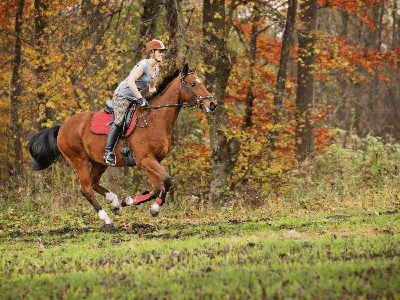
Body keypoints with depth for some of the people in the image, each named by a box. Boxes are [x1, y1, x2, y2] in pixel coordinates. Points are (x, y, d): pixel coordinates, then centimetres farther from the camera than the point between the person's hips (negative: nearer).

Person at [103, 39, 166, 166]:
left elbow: (152, 87, 25)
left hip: (135, 97, 10)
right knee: (119, 121, -20)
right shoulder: (143, 65, -19)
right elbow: (131, 82, -30)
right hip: (122, 95, -10)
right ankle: (108, 151, -18)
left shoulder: (156, 70, 9)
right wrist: (140, 99, -29)